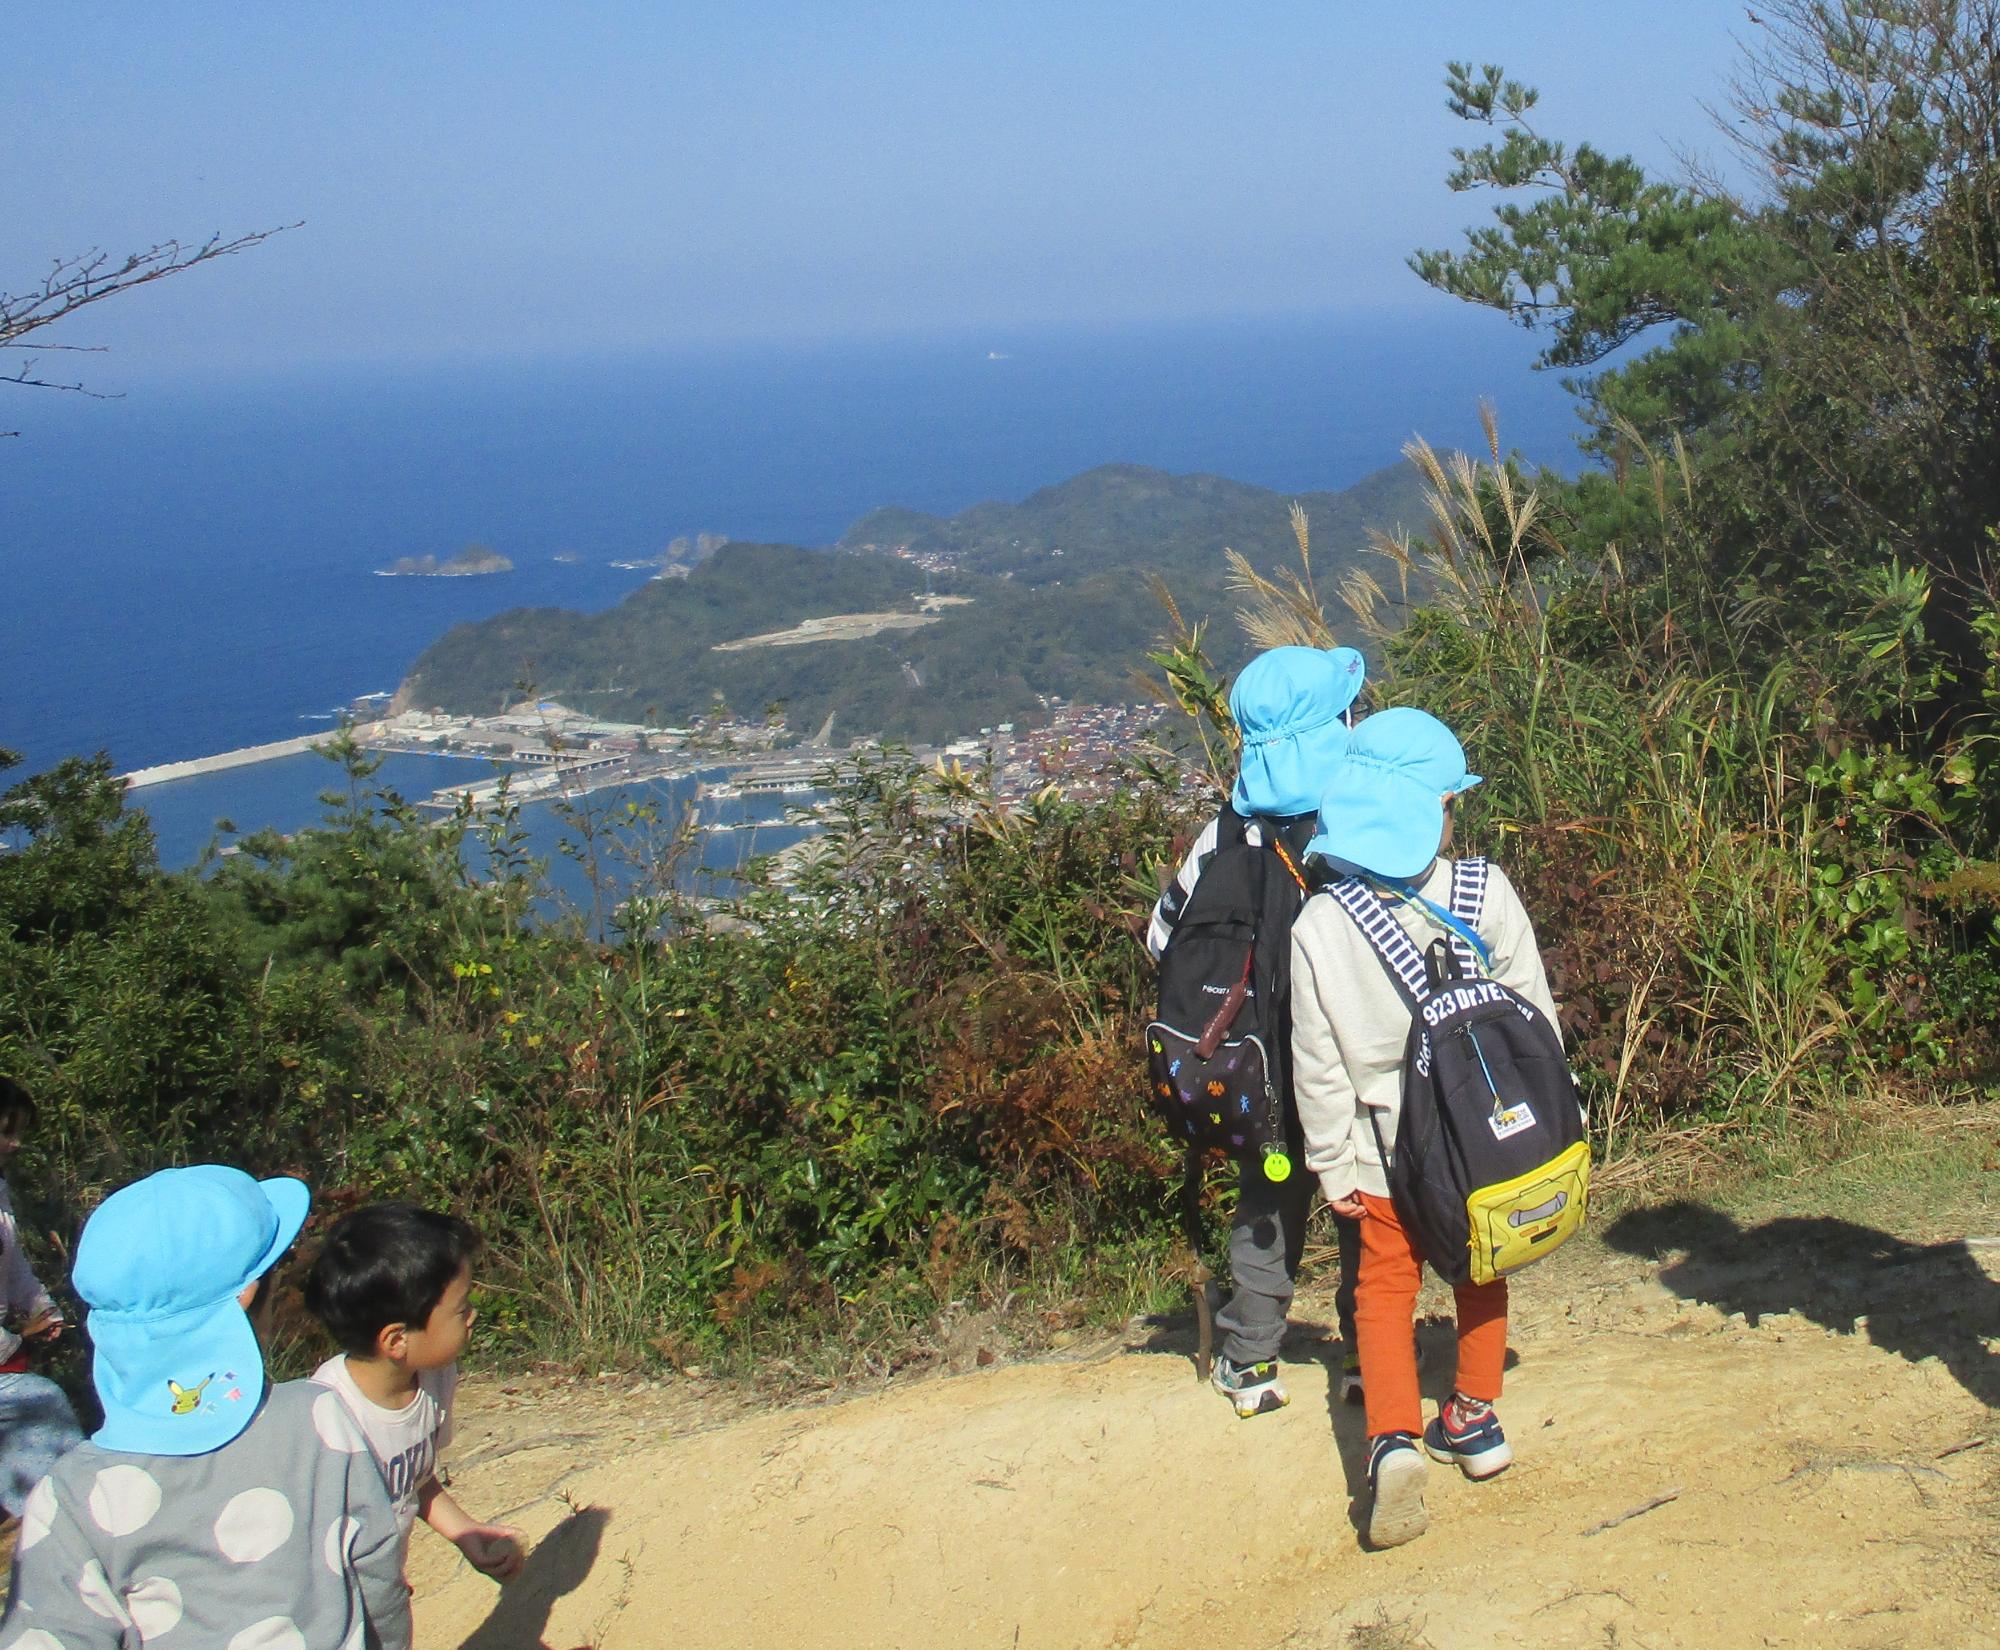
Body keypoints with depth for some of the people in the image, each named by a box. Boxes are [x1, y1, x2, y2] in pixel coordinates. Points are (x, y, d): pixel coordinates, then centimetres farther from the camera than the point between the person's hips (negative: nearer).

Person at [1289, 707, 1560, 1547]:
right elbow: (1533, 1016, -3)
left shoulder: (1318, 925, -13)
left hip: (1390, 1141, -1)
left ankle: (1393, 1438, -9)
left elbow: (1317, 1062, -6)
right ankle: (1473, 1417, 34)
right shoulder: (1486, 894, -13)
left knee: (1385, 1283, 11)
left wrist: (1333, 1164, 4)